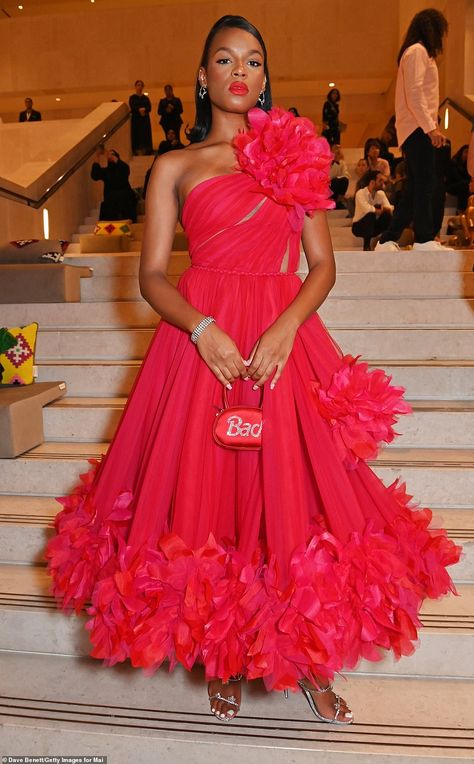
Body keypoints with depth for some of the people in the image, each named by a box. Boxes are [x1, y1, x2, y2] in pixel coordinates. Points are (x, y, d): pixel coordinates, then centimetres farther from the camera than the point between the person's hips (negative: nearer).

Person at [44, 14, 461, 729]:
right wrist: (203, 329, -15)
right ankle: (221, 658, 23)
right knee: (205, 491, 1)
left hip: (284, 340, 1)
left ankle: (307, 658, 22)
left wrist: (286, 328, -10)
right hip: (200, 338, -1)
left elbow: (323, 265, 8)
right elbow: (152, 275, 3)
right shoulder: (174, 166, 12)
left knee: (295, 494, 0)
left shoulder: (296, 155, 15)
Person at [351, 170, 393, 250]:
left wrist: (386, 209, -35)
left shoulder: (381, 193, 1)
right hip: (358, 226, -4)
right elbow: (368, 209, -33)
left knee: (388, 216, -22)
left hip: (373, 225, 5)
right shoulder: (361, 193, -17)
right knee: (371, 215, -35)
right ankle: (367, 246, -26)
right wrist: (381, 210, -19)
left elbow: (389, 208, -12)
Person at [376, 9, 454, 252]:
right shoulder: (417, 51, -5)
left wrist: (432, 124, 16)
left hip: (416, 129, 10)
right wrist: (430, 127, -19)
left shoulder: (420, 52, 26)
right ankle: (424, 239, -9)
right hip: (417, 128, -10)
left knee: (415, 187, 7)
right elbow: (414, 93, -16)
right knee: (425, 184, -11)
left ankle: (388, 240, 7)